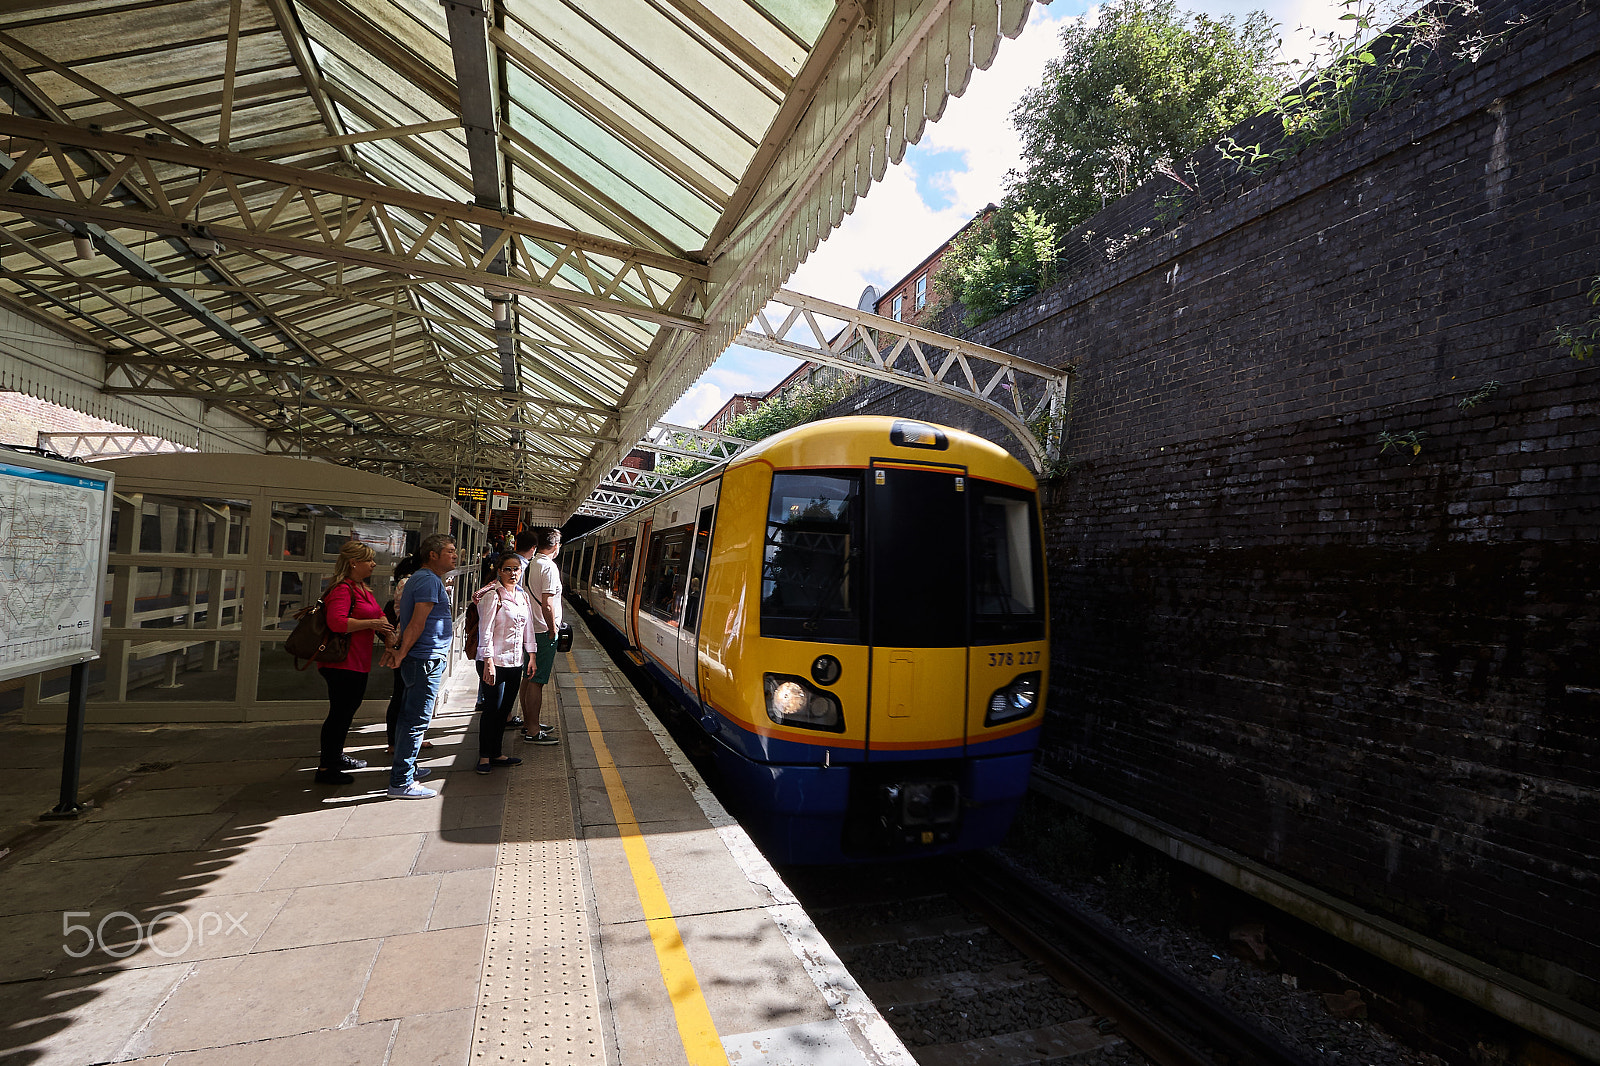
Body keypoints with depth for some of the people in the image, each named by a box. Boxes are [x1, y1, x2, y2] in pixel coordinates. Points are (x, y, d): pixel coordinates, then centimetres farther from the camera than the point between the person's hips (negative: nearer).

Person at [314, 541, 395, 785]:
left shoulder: (362, 589, 16)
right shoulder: (342, 589, -17)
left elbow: (379, 614, 23)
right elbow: (337, 622, -30)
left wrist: (387, 634, 6)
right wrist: (371, 623, -24)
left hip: (358, 663, 11)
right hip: (343, 664, -11)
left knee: (348, 709, 21)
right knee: (340, 713, -4)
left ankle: (336, 757, 36)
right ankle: (325, 768, 4)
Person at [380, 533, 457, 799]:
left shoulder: (421, 578, 18)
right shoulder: (430, 580, -16)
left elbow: (410, 620, 19)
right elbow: (417, 623, -21)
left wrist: (397, 646, 8)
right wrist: (401, 654, -16)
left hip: (419, 660, 11)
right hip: (426, 660, -11)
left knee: (409, 715, 20)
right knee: (417, 720, -7)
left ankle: (404, 767, 33)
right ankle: (401, 782, -2)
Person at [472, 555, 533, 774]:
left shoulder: (524, 596, 10)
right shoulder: (492, 596, -10)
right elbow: (486, 631, -14)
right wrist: (488, 662, -18)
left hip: (516, 662, 6)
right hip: (495, 661, -6)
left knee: (504, 709, 11)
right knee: (492, 709, 0)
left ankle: (495, 754, 22)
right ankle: (485, 756, 14)